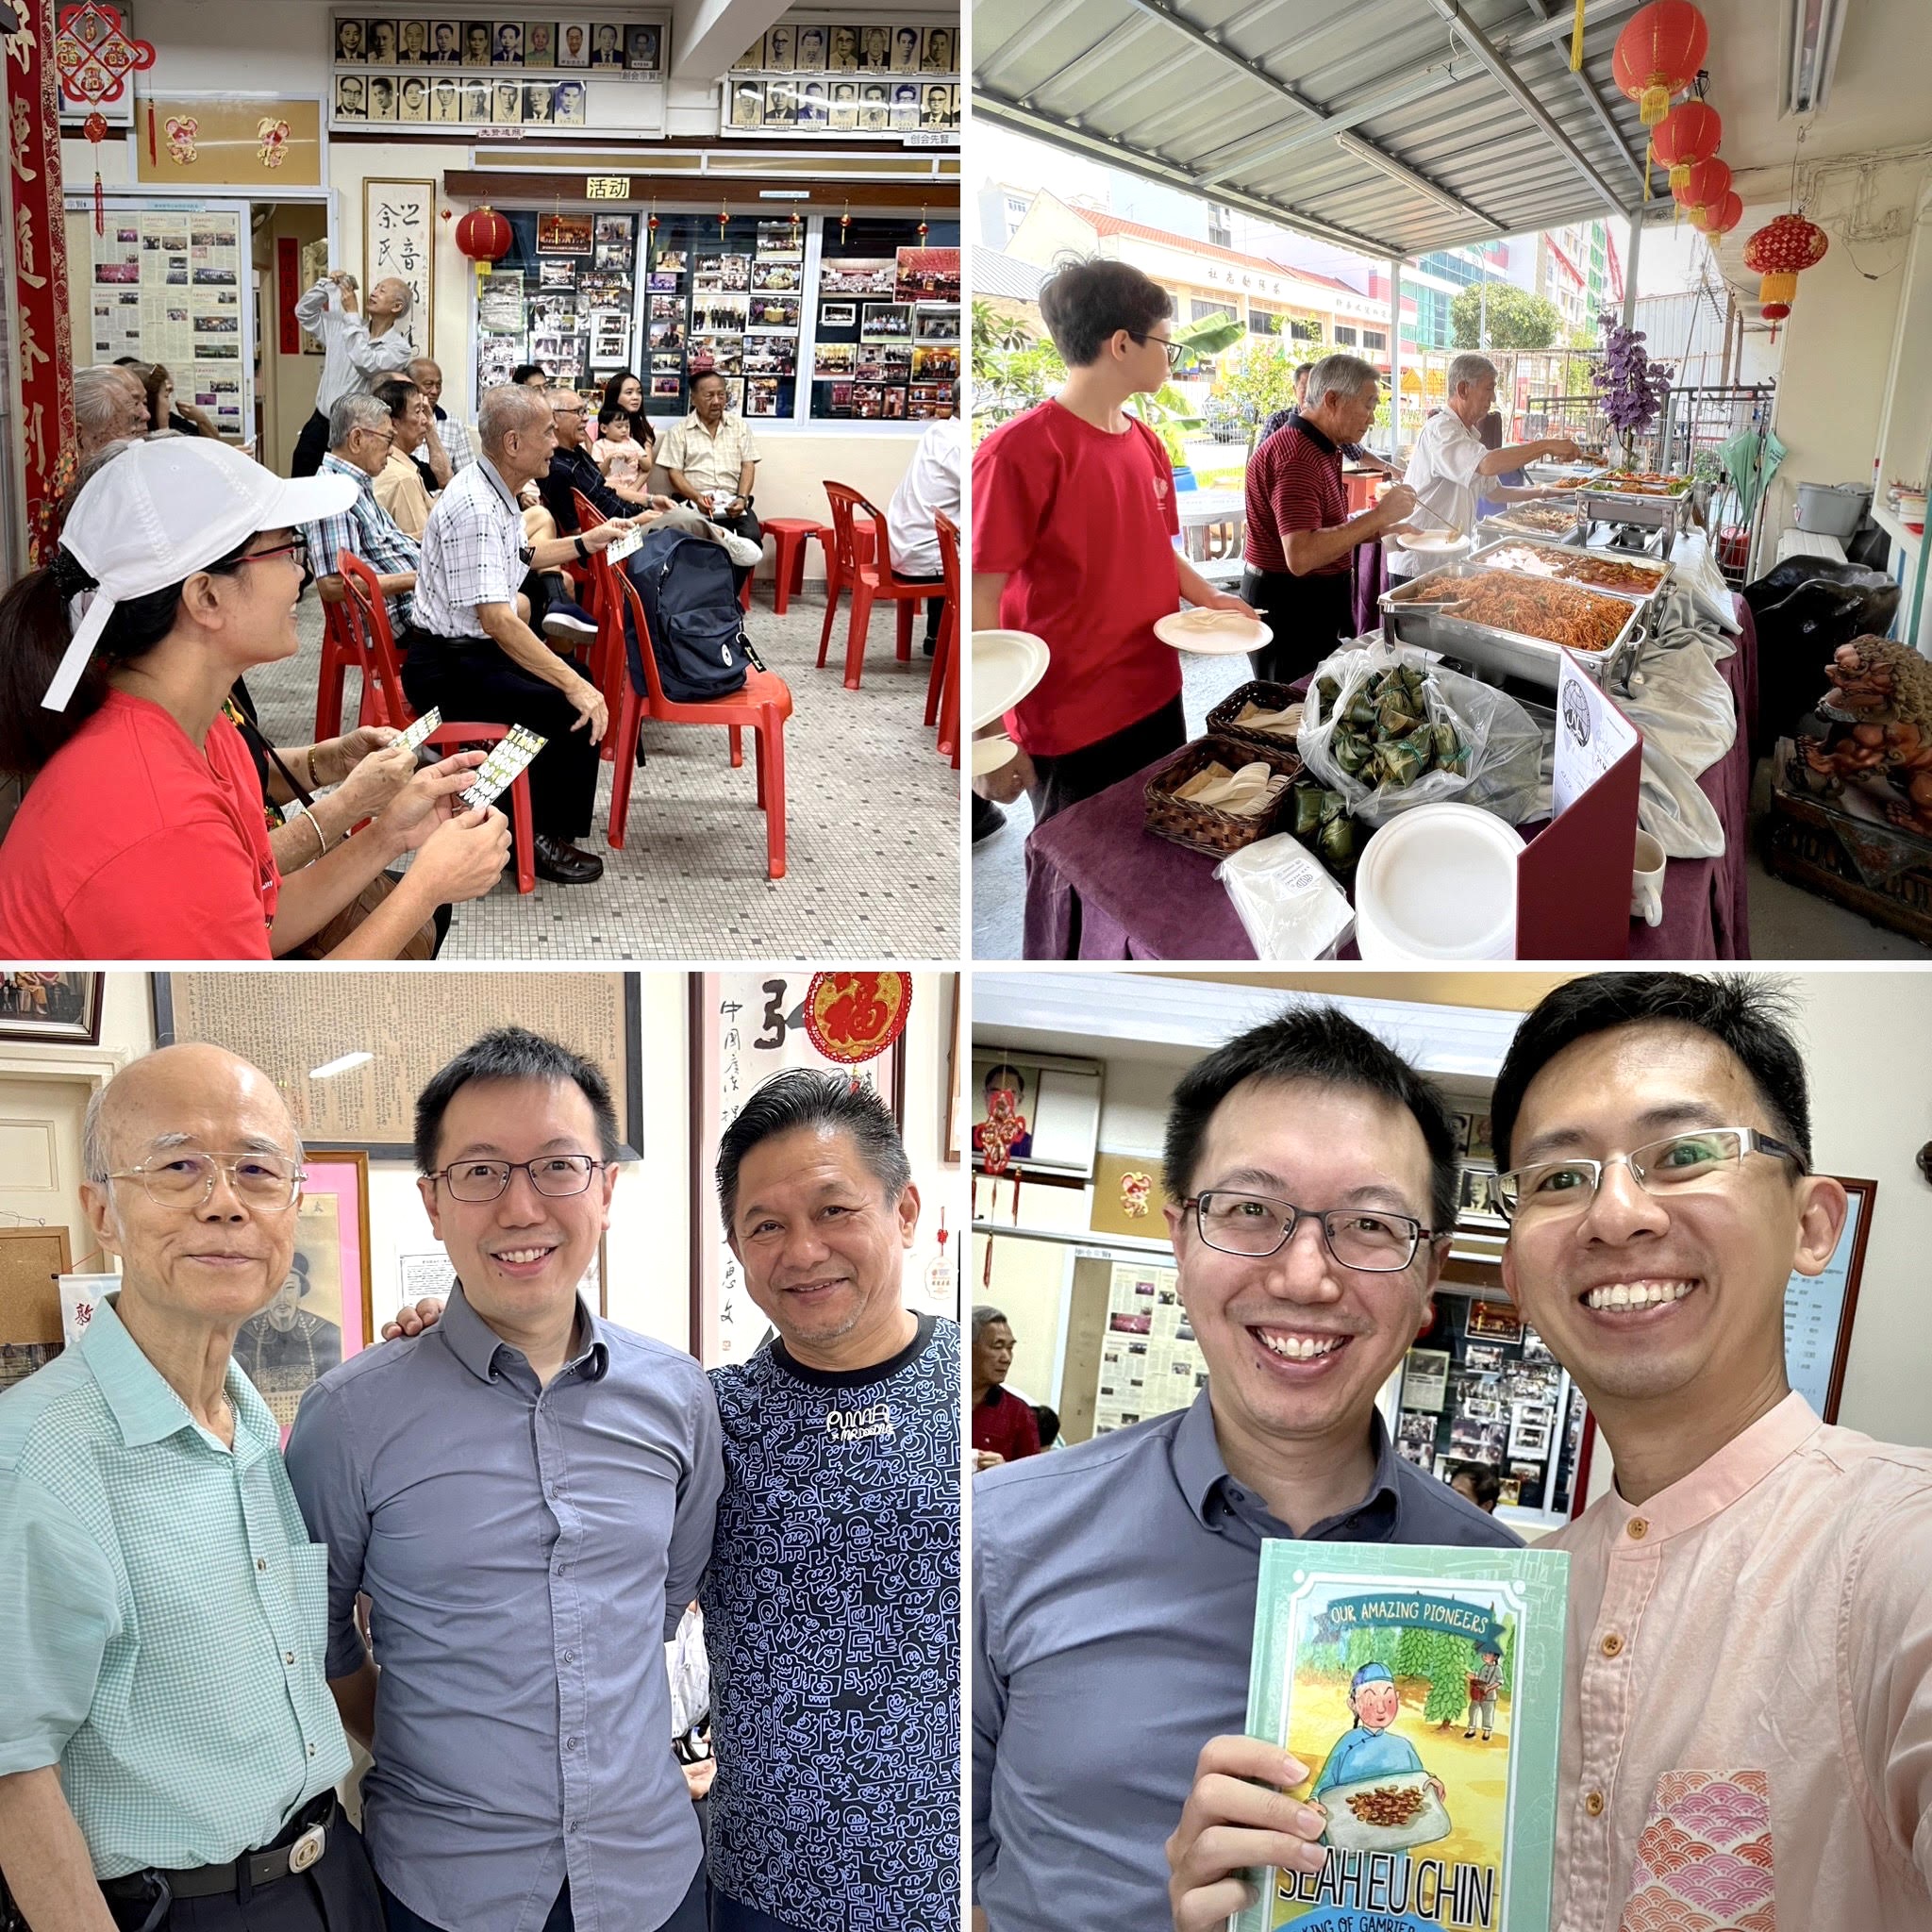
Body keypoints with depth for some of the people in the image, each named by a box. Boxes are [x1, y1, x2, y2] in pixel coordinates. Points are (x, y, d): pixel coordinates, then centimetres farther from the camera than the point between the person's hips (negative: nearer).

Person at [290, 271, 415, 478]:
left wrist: (352, 313, -17)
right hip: (320, 424, 5)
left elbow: (366, 364, -22)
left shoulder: (399, 347, -7)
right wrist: (326, 284, 3)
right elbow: (304, 312, 20)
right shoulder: (343, 326, 11)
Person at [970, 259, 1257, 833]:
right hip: (1071, 727, -7)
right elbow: (980, 602, -18)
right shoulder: (1019, 452, -18)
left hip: (1157, 696, 8)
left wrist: (1210, 598, 5)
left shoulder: (1146, 443, 6)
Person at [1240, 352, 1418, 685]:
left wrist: (1381, 531, 6)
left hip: (1319, 601, 10)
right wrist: (1379, 514, -26)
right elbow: (1300, 557, -32)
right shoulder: (1297, 456, -21)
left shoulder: (1319, 448, 13)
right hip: (1289, 608, -10)